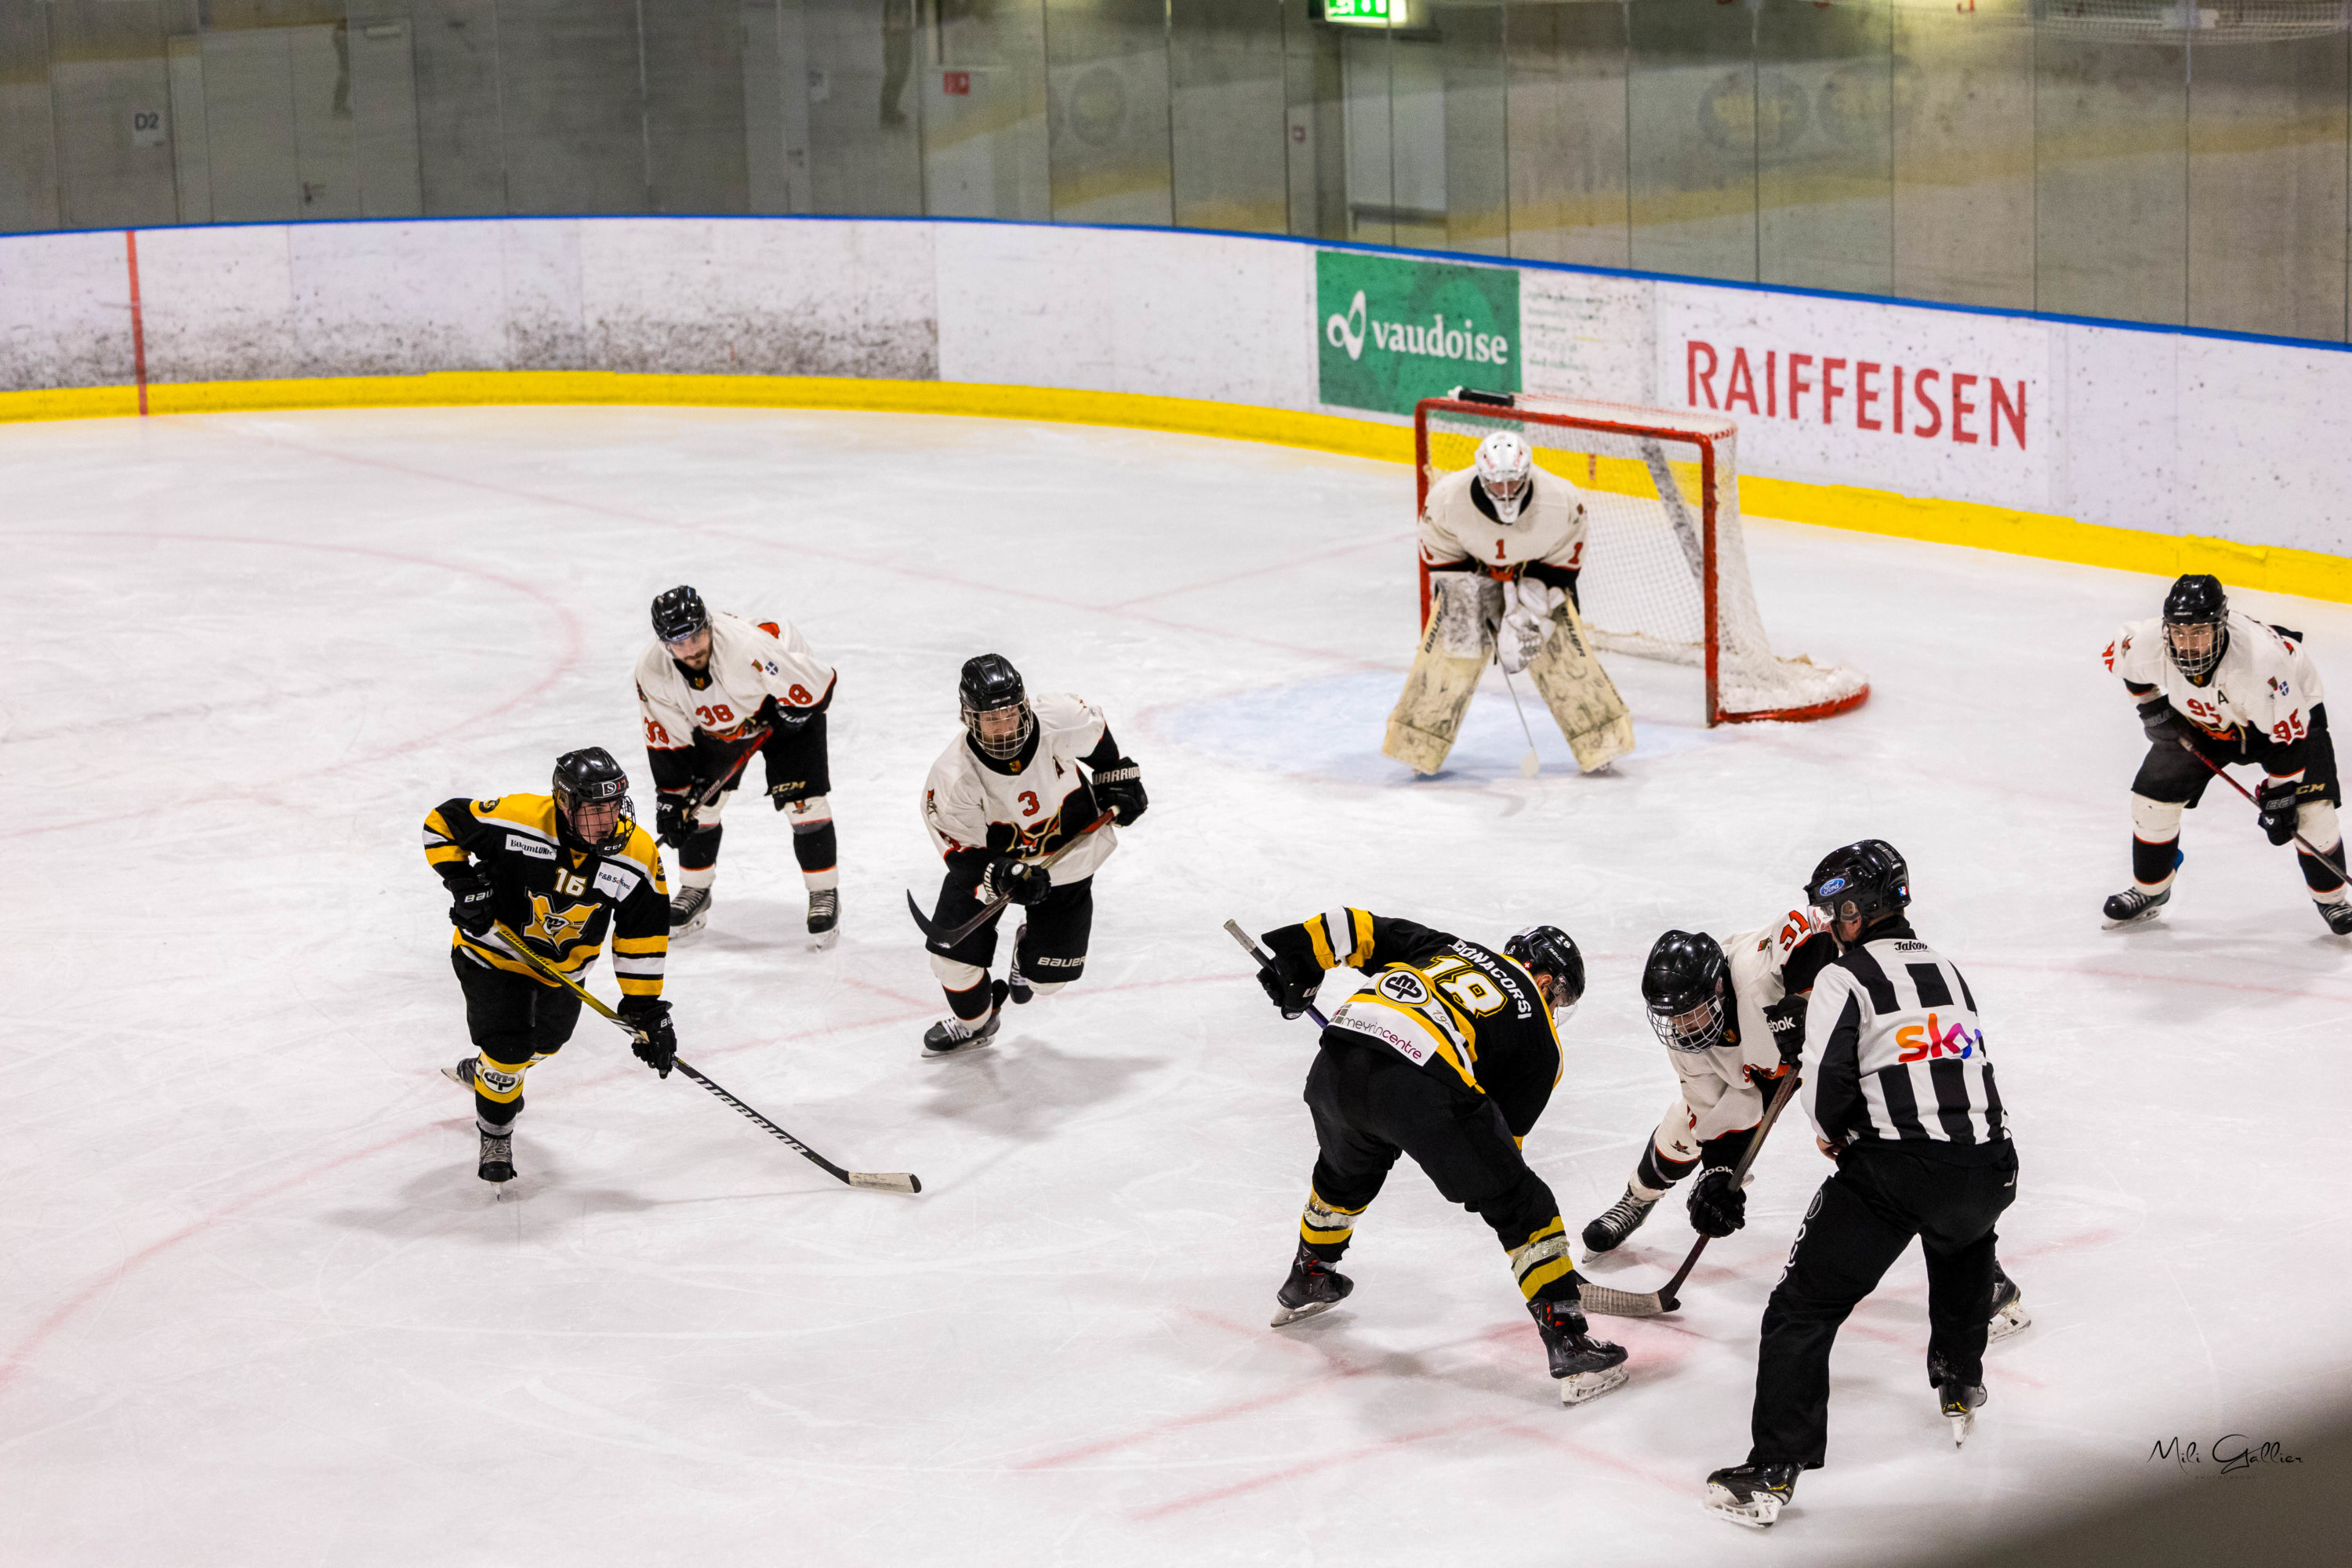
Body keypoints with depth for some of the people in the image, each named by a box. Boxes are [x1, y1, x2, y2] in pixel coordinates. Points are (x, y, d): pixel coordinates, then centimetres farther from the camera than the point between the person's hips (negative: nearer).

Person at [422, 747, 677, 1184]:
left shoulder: (637, 855, -22)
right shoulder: (517, 818, -31)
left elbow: (642, 937, -12)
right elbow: (443, 823, -16)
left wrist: (646, 1008, -13)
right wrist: (462, 882, -26)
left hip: (564, 964, 5)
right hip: (495, 949, -4)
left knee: (545, 1042, 22)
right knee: (508, 1049, -12)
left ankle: (479, 1072, 57)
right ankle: (495, 1135, 18)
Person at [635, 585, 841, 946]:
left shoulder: (750, 646, -42)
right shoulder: (653, 672, -26)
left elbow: (818, 682, -30)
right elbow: (667, 739, -12)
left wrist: (788, 718, -18)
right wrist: (671, 797, -14)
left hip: (785, 713, -4)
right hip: (715, 723, 4)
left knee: (802, 800, -12)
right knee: (699, 802, 1)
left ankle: (825, 895, 4)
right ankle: (695, 890, 23)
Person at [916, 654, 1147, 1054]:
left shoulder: (1059, 719, -28)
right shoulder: (953, 776, -30)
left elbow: (1096, 735, -2)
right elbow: (966, 856, -25)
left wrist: (1118, 778, 7)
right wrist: (1005, 878, -41)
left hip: (1068, 849, 1)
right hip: (989, 853, -1)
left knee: (1048, 974, 1)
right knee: (955, 945, -11)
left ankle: (1030, 950, 41)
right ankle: (972, 1021, 22)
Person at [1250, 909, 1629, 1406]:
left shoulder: (1447, 948, 31)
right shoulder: (1538, 1038, 20)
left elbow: (1361, 928, 25)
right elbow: (1506, 1128, 22)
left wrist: (1297, 957, 32)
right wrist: (1489, 1191, 36)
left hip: (1335, 1066, 6)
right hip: (1423, 1089, -6)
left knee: (1347, 1171, 38)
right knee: (1521, 1207, 10)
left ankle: (1306, 1282, 58)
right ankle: (1568, 1342, 3)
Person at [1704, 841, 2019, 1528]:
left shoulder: (1846, 979, 0)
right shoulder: (1949, 971, 22)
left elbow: (1826, 1082, -9)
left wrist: (1839, 1135, 13)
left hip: (1891, 1173, -7)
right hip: (1985, 1171, 7)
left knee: (1803, 1309, -2)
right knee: (1965, 1243, 42)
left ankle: (1773, 1471, -10)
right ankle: (1961, 1388, 47)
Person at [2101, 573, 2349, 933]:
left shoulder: (2261, 658, -43)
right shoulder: (2148, 643, -31)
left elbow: (2287, 733, -32)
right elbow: (2119, 655, -4)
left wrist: (2278, 796, -27)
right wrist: (2151, 704, -6)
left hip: (2290, 708, -4)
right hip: (2202, 719, 4)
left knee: (2311, 810, -15)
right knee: (2153, 796, -2)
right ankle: (2150, 890, 21)